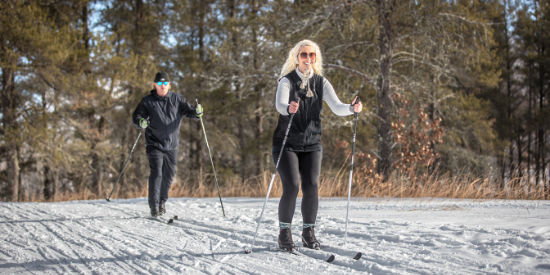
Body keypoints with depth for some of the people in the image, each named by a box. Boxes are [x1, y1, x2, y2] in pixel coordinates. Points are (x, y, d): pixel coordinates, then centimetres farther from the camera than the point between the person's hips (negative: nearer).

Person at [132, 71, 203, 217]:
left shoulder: (177, 99, 3)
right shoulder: (148, 101, -2)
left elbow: (188, 111, 1)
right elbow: (136, 116, -2)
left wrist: (197, 112, -22)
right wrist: (141, 122, -25)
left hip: (172, 145, 3)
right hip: (154, 145, -3)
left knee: (168, 176, 11)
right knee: (156, 174, -13)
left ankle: (162, 202, 29)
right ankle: (154, 206, -10)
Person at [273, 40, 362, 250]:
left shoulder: (321, 83, 5)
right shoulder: (287, 81, -6)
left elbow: (337, 108, -6)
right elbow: (280, 104, -25)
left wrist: (352, 108, -28)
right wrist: (288, 108, -48)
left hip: (311, 145, 3)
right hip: (287, 144, -3)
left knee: (311, 187, -6)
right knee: (291, 187, -12)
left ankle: (309, 232, 9)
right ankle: (284, 233, 3)